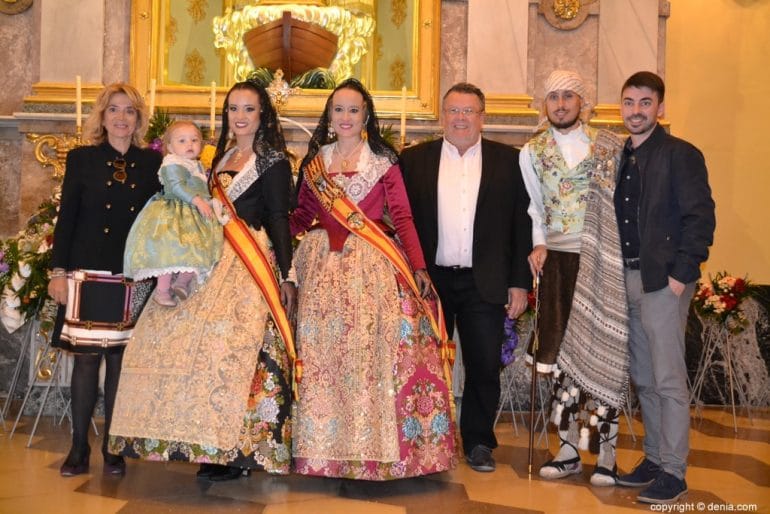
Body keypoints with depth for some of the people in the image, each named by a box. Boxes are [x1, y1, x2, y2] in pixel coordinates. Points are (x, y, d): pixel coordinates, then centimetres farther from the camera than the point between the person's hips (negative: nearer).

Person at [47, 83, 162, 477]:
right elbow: (66, 218, 3)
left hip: (133, 278, 1)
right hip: (88, 274, -1)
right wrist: (58, 271, -2)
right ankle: (79, 448, 9)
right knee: (85, 358, 0)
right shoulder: (82, 158, 5)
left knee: (119, 359, 4)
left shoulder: (152, 163, 8)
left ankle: (113, 448, 13)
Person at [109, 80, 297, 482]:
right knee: (202, 342, 2)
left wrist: (286, 275, -11)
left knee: (237, 347, -13)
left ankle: (240, 450, -4)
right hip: (215, 259, 7)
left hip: (251, 265, -7)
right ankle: (214, 447, 11)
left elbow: (279, 220, -6)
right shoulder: (223, 157, 19)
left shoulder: (273, 161, 0)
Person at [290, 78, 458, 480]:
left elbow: (402, 217, -3)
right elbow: (300, 217, 12)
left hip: (374, 265, -3)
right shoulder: (314, 162, 13)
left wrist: (419, 267, -13)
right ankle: (328, 445, 13)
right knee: (322, 352, 2)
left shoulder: (384, 161, 4)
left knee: (374, 350, -7)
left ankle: (374, 444, 5)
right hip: (323, 265, 3)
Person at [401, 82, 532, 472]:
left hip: (484, 283, 0)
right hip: (429, 280, 1)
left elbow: (523, 225, 3)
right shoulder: (415, 159, 6)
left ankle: (478, 441, 20)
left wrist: (520, 283, -2)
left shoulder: (508, 161, 5)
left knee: (485, 365, 4)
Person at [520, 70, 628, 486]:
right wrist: (538, 245, 2)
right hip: (557, 260, 2)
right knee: (561, 351, 3)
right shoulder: (532, 152, 11)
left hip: (603, 262, -2)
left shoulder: (610, 146, 5)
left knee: (602, 351, -4)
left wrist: (628, 251, -7)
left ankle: (606, 452, 5)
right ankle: (568, 449, 12)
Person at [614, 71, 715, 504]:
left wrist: (681, 275, -15)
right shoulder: (620, 158, 13)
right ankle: (654, 458, 25)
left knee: (668, 379, -4)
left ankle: (673, 473, 4)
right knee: (644, 379, 13)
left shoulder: (681, 155, -6)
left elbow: (701, 218, -11)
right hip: (629, 280, 7)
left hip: (663, 281, -7)